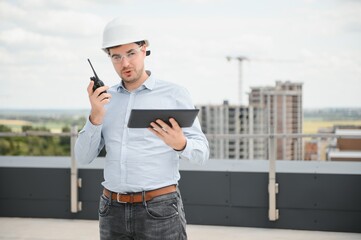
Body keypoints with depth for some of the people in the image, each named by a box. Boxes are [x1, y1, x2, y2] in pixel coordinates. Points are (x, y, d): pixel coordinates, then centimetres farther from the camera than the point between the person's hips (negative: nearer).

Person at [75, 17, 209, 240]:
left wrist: (180, 144, -24)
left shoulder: (175, 94, -1)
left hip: (159, 210, -3)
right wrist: (95, 117, -12)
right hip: (113, 211, 4)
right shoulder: (105, 98, 9)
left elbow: (202, 153, -2)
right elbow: (84, 157, 5)